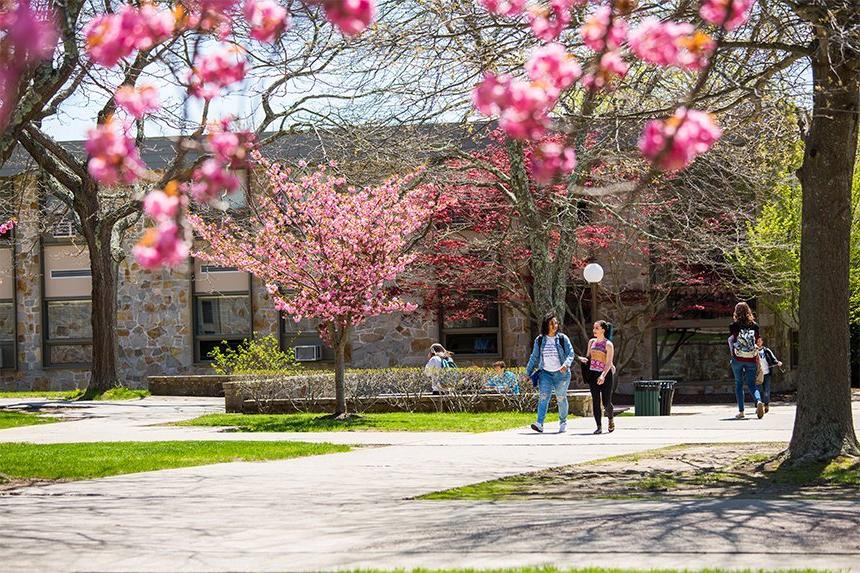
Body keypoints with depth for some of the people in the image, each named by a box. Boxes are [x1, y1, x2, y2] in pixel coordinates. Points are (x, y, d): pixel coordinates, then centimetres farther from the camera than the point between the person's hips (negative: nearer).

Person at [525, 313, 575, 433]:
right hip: (545, 373, 1)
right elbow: (534, 357, 12)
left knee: (561, 398, 9)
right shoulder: (539, 340, 5)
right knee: (543, 397, -15)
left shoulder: (563, 339, 0)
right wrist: (528, 373, 11)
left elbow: (571, 354, -4)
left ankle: (563, 422, 27)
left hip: (561, 373, -1)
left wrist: (566, 364, -24)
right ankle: (539, 424, -25)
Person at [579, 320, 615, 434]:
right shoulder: (591, 342, 10)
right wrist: (584, 359, -7)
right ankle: (599, 427, -2)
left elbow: (609, 363, -14)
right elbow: (588, 357, 18)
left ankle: (611, 419, 30)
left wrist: (603, 376, -27)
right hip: (593, 374, 4)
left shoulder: (608, 344, -7)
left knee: (606, 402, 0)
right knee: (595, 401, -4)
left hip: (605, 375, -4)